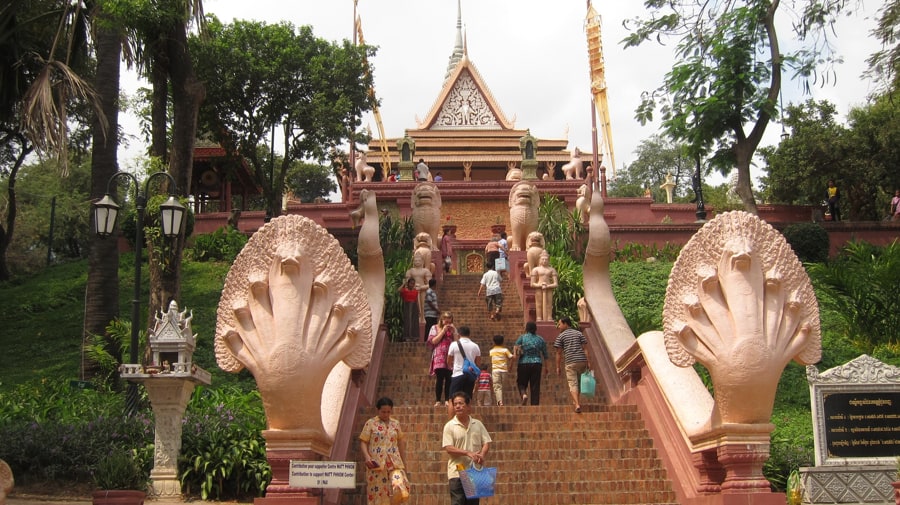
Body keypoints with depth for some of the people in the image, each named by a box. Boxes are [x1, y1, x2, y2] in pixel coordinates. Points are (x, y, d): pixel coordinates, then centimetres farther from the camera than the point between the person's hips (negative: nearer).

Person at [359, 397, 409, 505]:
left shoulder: (396, 423, 12)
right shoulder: (370, 423, 3)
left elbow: (401, 442, 18)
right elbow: (363, 442, 0)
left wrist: (403, 461, 18)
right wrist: (367, 457, -15)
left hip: (394, 463, 2)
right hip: (376, 463, -2)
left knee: (399, 487, -18)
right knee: (378, 492, -2)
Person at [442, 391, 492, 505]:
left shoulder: (477, 424, 8)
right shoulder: (449, 426, -2)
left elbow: (487, 442, 7)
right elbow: (448, 448, -10)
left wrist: (482, 455, -14)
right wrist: (468, 453, -19)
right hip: (457, 472, -4)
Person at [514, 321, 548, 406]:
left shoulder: (521, 337, 1)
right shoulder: (540, 339, 7)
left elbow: (516, 351, -11)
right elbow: (545, 355, 9)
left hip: (523, 364, -1)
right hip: (537, 364, 1)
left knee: (521, 383, 12)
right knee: (535, 387, 3)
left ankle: (524, 394, -17)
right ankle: (535, 404, -4)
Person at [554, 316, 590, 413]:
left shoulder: (561, 336, 5)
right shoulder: (579, 333, 14)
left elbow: (559, 353, 2)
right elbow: (585, 348, 5)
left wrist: (558, 367, 7)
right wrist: (588, 362, 3)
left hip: (570, 363, -3)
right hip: (582, 361, 3)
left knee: (573, 384, -4)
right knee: (579, 383, 21)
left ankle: (577, 405, -18)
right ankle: (578, 401, 20)